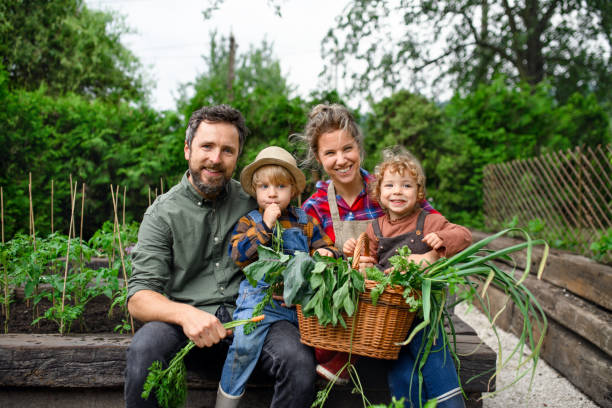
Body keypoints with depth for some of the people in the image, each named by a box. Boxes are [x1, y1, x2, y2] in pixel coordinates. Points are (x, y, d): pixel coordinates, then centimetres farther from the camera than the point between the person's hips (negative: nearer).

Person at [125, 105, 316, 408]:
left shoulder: (251, 201, 10)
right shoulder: (163, 213, 3)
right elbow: (138, 298, -5)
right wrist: (184, 313, -27)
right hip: (188, 324, -1)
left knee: (299, 362, -28)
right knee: (143, 350, -32)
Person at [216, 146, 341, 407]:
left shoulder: (304, 222, 15)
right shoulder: (249, 222, 7)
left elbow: (324, 246, 18)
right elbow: (238, 255, -7)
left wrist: (326, 254, -7)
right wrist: (265, 226, -12)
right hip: (261, 294, -3)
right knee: (245, 342, -20)